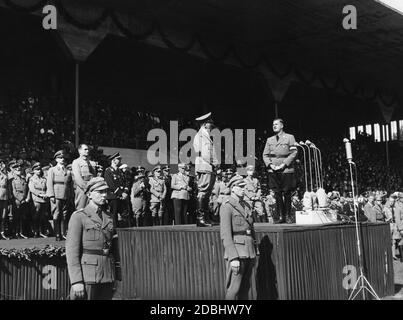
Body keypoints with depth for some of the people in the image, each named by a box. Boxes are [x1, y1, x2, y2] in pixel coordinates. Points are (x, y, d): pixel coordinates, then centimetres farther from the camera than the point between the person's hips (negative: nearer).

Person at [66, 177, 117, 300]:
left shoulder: (108, 217, 14)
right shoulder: (79, 216, -3)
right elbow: (71, 250, -9)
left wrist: (113, 279, 11)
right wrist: (76, 281, -17)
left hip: (107, 276, 5)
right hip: (87, 275, -5)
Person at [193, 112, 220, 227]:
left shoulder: (207, 137, 24)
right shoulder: (200, 136, -4)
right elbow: (200, 153, -12)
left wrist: (215, 163, 11)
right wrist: (212, 163, -10)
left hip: (210, 168, 10)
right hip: (204, 167, -10)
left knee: (207, 193, 10)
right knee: (203, 191, -13)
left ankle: (205, 217, 13)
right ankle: (200, 218, -13)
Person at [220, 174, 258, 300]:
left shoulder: (246, 206, 15)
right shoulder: (226, 207, -9)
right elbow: (226, 234, -16)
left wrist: (254, 253, 16)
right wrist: (233, 258, -22)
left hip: (248, 252, 8)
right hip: (236, 251, -8)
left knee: (248, 288, 9)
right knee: (233, 288, -6)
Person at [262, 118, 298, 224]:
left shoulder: (290, 137, 3)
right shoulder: (269, 140, 15)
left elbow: (294, 153, -4)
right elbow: (265, 155, 13)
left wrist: (284, 164, -13)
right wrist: (270, 165, -5)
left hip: (286, 170, -3)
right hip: (273, 171, 3)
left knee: (287, 194, -1)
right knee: (277, 194, 2)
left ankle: (288, 216, 9)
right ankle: (281, 216, 8)